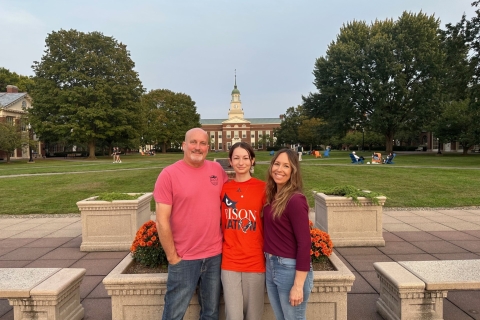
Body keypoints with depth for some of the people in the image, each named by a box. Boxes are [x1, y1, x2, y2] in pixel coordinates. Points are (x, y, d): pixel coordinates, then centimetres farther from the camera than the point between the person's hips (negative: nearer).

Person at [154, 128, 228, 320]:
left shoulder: (217, 170, 2)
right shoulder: (169, 174, -11)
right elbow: (162, 221, -11)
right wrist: (172, 256, -9)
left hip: (215, 255, 4)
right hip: (184, 258, -3)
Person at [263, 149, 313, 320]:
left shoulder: (296, 200, -17)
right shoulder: (272, 196, 5)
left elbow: (304, 243, -19)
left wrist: (298, 285, -18)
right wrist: (270, 262, 2)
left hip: (291, 269, -7)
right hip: (271, 266, 7)